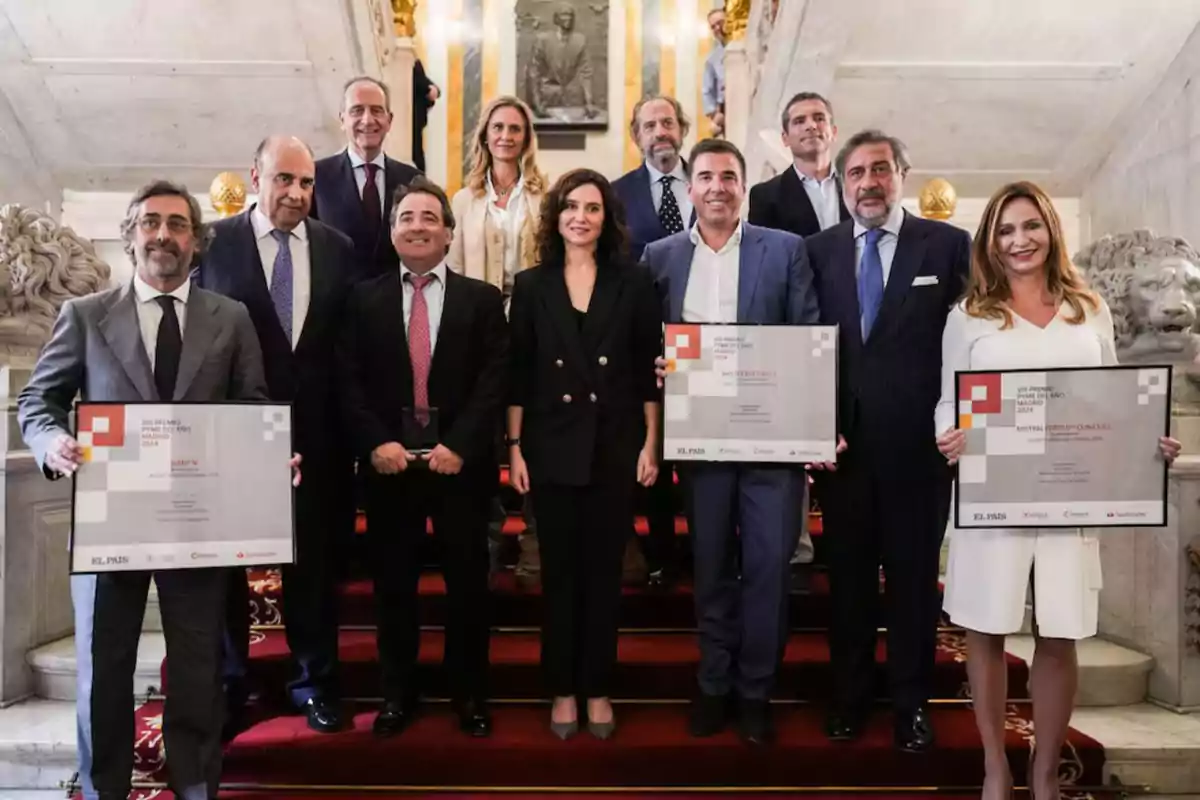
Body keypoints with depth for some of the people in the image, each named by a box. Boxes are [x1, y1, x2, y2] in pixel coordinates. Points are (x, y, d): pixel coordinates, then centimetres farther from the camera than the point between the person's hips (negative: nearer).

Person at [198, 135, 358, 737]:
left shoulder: (337, 248, 4)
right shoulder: (214, 241, -2)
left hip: (316, 431, 2)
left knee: (315, 559, 13)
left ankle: (315, 681, 31)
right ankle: (226, 685, 29)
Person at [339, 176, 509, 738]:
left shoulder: (482, 298, 5)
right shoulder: (364, 299, 8)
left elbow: (495, 380, -3)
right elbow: (350, 381, 2)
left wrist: (460, 445, -13)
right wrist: (375, 443, -11)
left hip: (460, 461, -1)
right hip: (389, 460, 1)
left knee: (468, 582, 7)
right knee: (393, 584, 9)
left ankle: (470, 695, 23)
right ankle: (397, 694, 25)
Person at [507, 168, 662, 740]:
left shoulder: (634, 284, 2)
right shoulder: (532, 285, 3)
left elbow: (650, 370, 2)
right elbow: (518, 374, 3)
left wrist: (651, 444, -2)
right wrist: (514, 447, -1)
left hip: (614, 447, 0)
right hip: (552, 447, 0)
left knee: (604, 572, 8)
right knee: (559, 573, 8)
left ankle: (597, 688, 23)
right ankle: (562, 689, 22)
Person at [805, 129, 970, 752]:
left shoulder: (948, 245, 1)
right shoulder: (818, 251, 7)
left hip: (918, 443, -1)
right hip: (841, 440, 2)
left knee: (914, 576, 10)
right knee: (848, 574, 13)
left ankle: (911, 702, 27)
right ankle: (850, 695, 30)